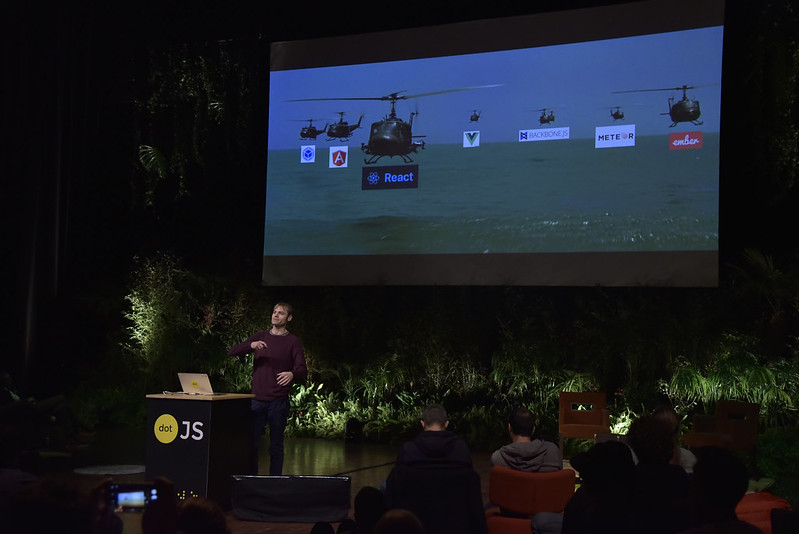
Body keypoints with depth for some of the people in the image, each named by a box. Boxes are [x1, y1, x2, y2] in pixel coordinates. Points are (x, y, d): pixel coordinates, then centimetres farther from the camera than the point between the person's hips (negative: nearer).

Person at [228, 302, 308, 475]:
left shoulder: (293, 342, 2)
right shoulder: (260, 337, 12)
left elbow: (303, 371, -8)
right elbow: (232, 352, 4)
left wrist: (292, 374, -31)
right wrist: (250, 345, -15)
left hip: (278, 402, -2)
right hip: (257, 400, 3)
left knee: (276, 447, 3)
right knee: (250, 444, 2)